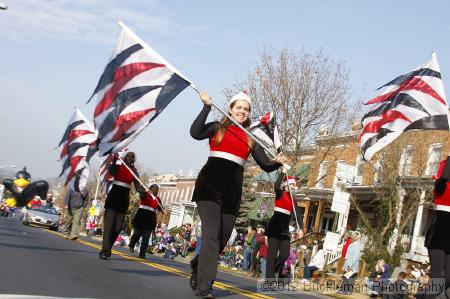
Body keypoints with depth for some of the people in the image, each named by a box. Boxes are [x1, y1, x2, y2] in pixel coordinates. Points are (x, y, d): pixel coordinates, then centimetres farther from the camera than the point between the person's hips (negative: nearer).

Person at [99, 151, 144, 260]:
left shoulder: (134, 171, 8)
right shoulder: (118, 166, 2)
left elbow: (137, 186, -3)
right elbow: (111, 172, -20)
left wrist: (143, 191, -24)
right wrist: (114, 160, -31)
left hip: (124, 198, 3)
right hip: (114, 195, -3)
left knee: (118, 226, 5)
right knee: (109, 223, -11)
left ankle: (107, 248, 17)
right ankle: (105, 250, -17)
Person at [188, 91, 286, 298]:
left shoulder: (251, 138, 15)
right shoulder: (217, 128, 7)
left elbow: (265, 165, 9)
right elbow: (195, 133, -13)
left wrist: (278, 162, -12)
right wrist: (207, 106, -11)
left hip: (232, 190, 4)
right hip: (210, 185, -4)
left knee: (222, 238, 5)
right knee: (212, 233, -16)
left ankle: (198, 265, 33)